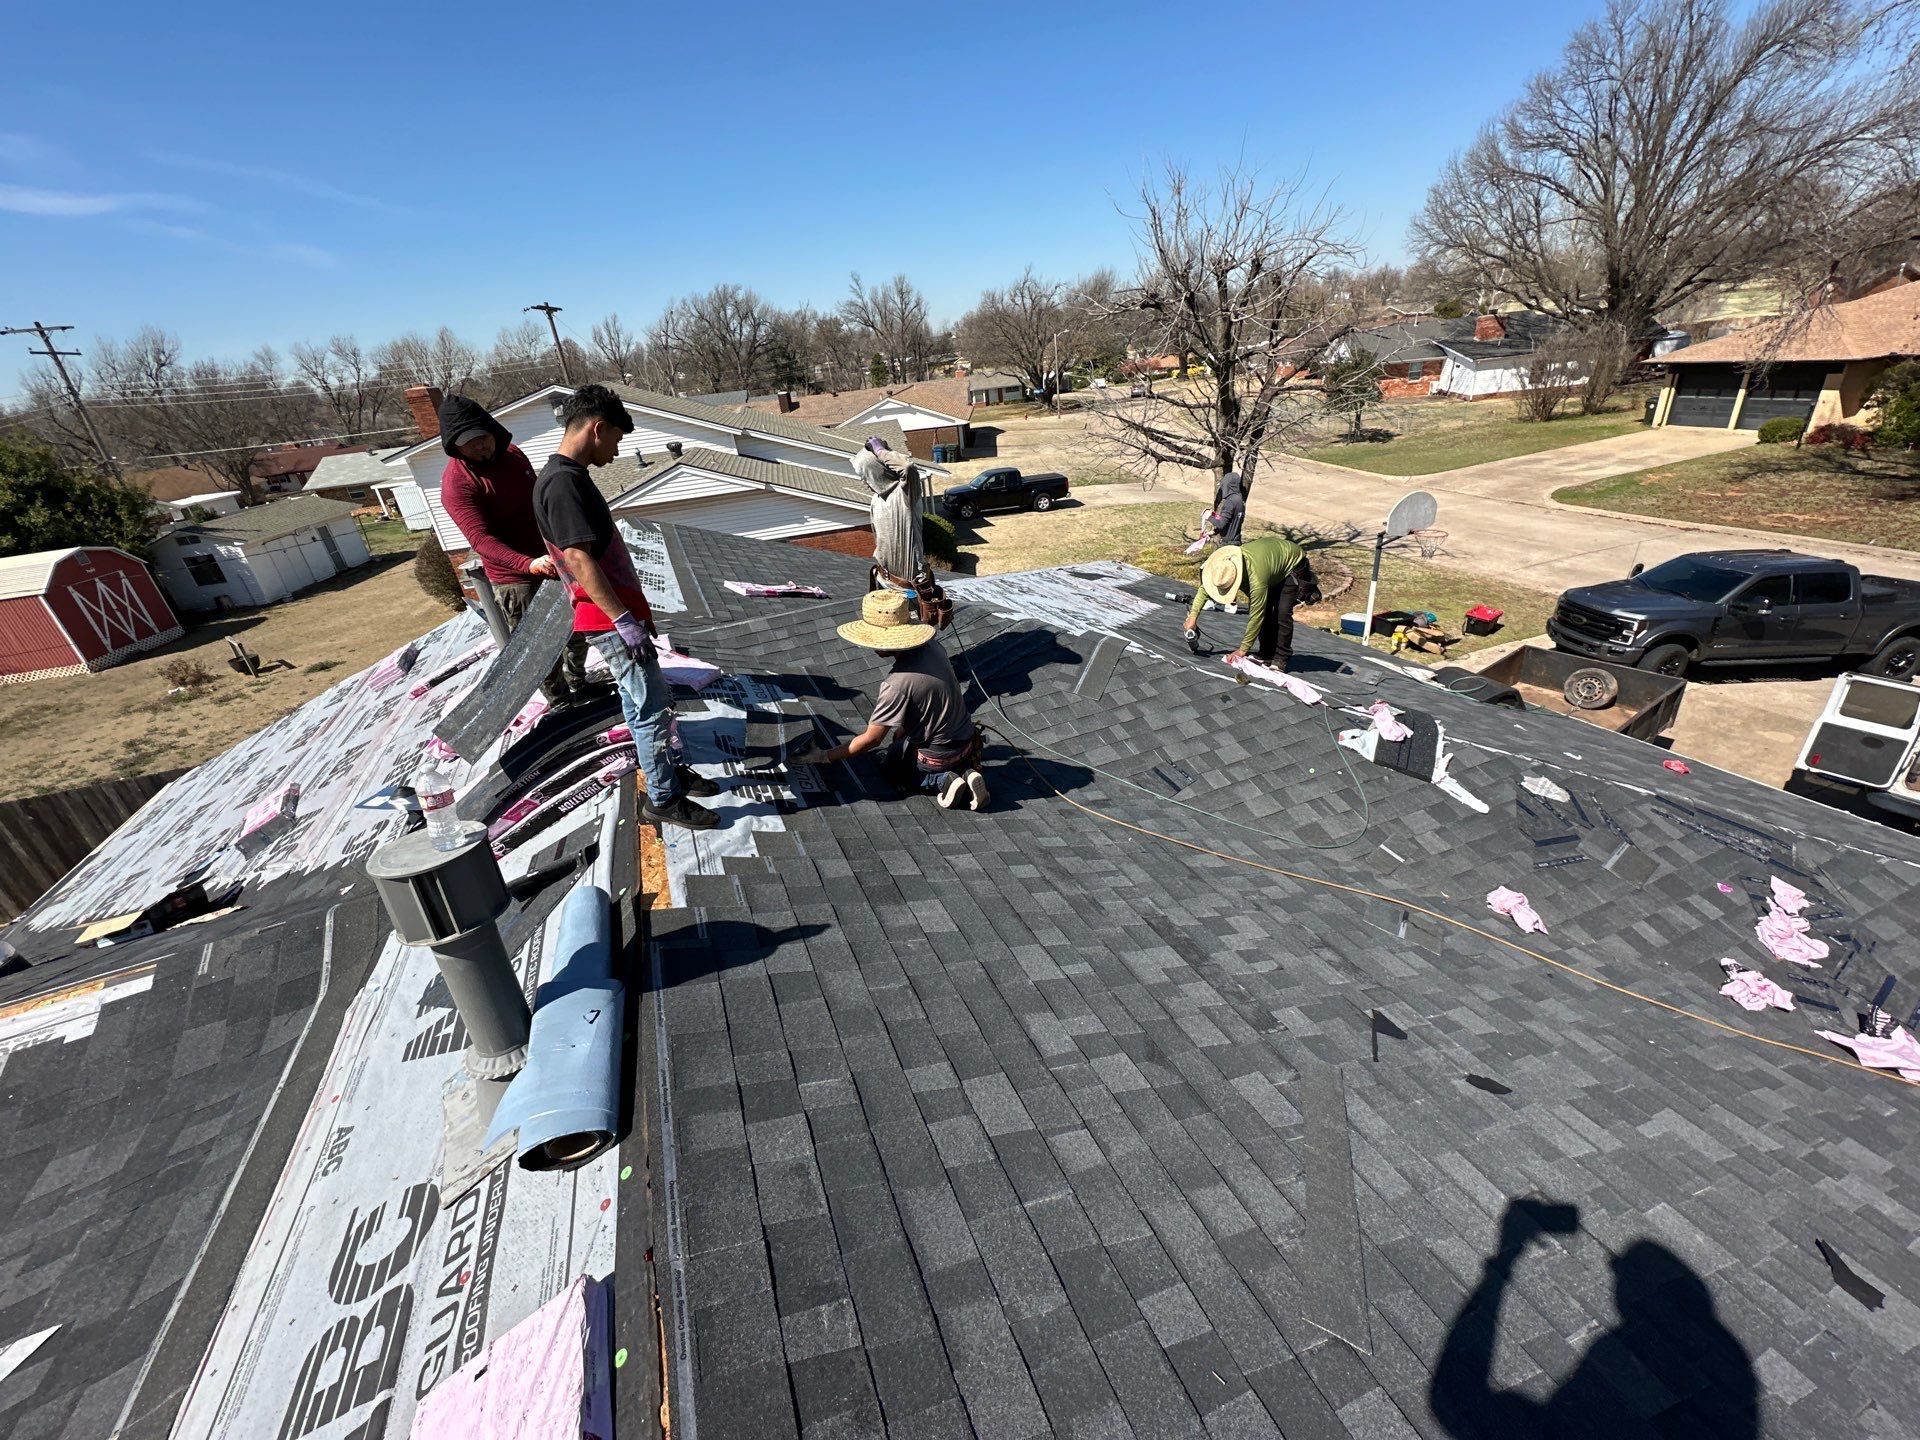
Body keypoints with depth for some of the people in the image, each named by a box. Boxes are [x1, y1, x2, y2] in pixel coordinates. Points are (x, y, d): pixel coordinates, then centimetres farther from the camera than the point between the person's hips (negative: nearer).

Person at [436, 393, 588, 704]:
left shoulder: (512, 453, 5)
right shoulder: (456, 483, -17)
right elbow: (481, 539, -27)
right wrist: (529, 564, -42)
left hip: (550, 560, 7)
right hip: (516, 579, -7)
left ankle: (578, 684, 40)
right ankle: (561, 701, 18)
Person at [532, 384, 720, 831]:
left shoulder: (569, 476, 14)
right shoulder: (563, 481, -18)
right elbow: (579, 559, -23)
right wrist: (623, 619, -24)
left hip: (618, 611, 10)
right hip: (610, 619, -10)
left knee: (641, 701, 19)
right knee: (652, 706, -3)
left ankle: (668, 770, 33)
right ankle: (662, 799, 8)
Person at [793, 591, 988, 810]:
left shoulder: (897, 684, -30)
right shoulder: (931, 646, -10)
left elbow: (872, 739, -21)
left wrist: (823, 757, -13)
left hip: (938, 756, -5)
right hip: (968, 738, 6)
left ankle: (942, 780, 0)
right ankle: (966, 772, 9)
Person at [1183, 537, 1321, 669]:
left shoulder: (1257, 578, -45)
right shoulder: (1226, 563, -25)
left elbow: (1256, 616, -36)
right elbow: (1205, 587, -7)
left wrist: (1242, 650, -28)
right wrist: (1193, 616, -16)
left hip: (1293, 563, -7)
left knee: (1282, 612, -19)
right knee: (1265, 609, -2)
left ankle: (1280, 659, -7)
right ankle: (1266, 654, 9)